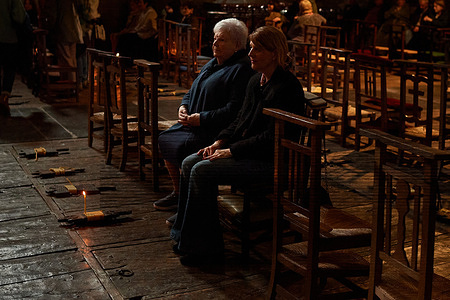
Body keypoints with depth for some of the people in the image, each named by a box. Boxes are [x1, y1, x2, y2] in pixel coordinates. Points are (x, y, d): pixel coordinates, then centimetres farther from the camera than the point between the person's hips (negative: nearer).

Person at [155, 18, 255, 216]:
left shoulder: (241, 70, -14)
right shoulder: (212, 64, 17)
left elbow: (234, 110, -24)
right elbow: (193, 91, 27)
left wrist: (202, 118, -22)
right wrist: (184, 106, 5)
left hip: (215, 132, -10)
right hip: (194, 125, 10)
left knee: (182, 146, -25)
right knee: (166, 138, 2)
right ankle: (177, 192, 13)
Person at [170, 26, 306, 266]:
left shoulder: (287, 88, -17)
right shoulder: (256, 81, 12)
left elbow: (271, 138, -21)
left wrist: (231, 151, -18)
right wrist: (219, 142, 2)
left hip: (271, 161, -10)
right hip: (248, 152, 10)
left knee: (203, 171, -21)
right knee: (190, 162, -3)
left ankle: (205, 247, -9)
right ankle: (186, 236, 5)